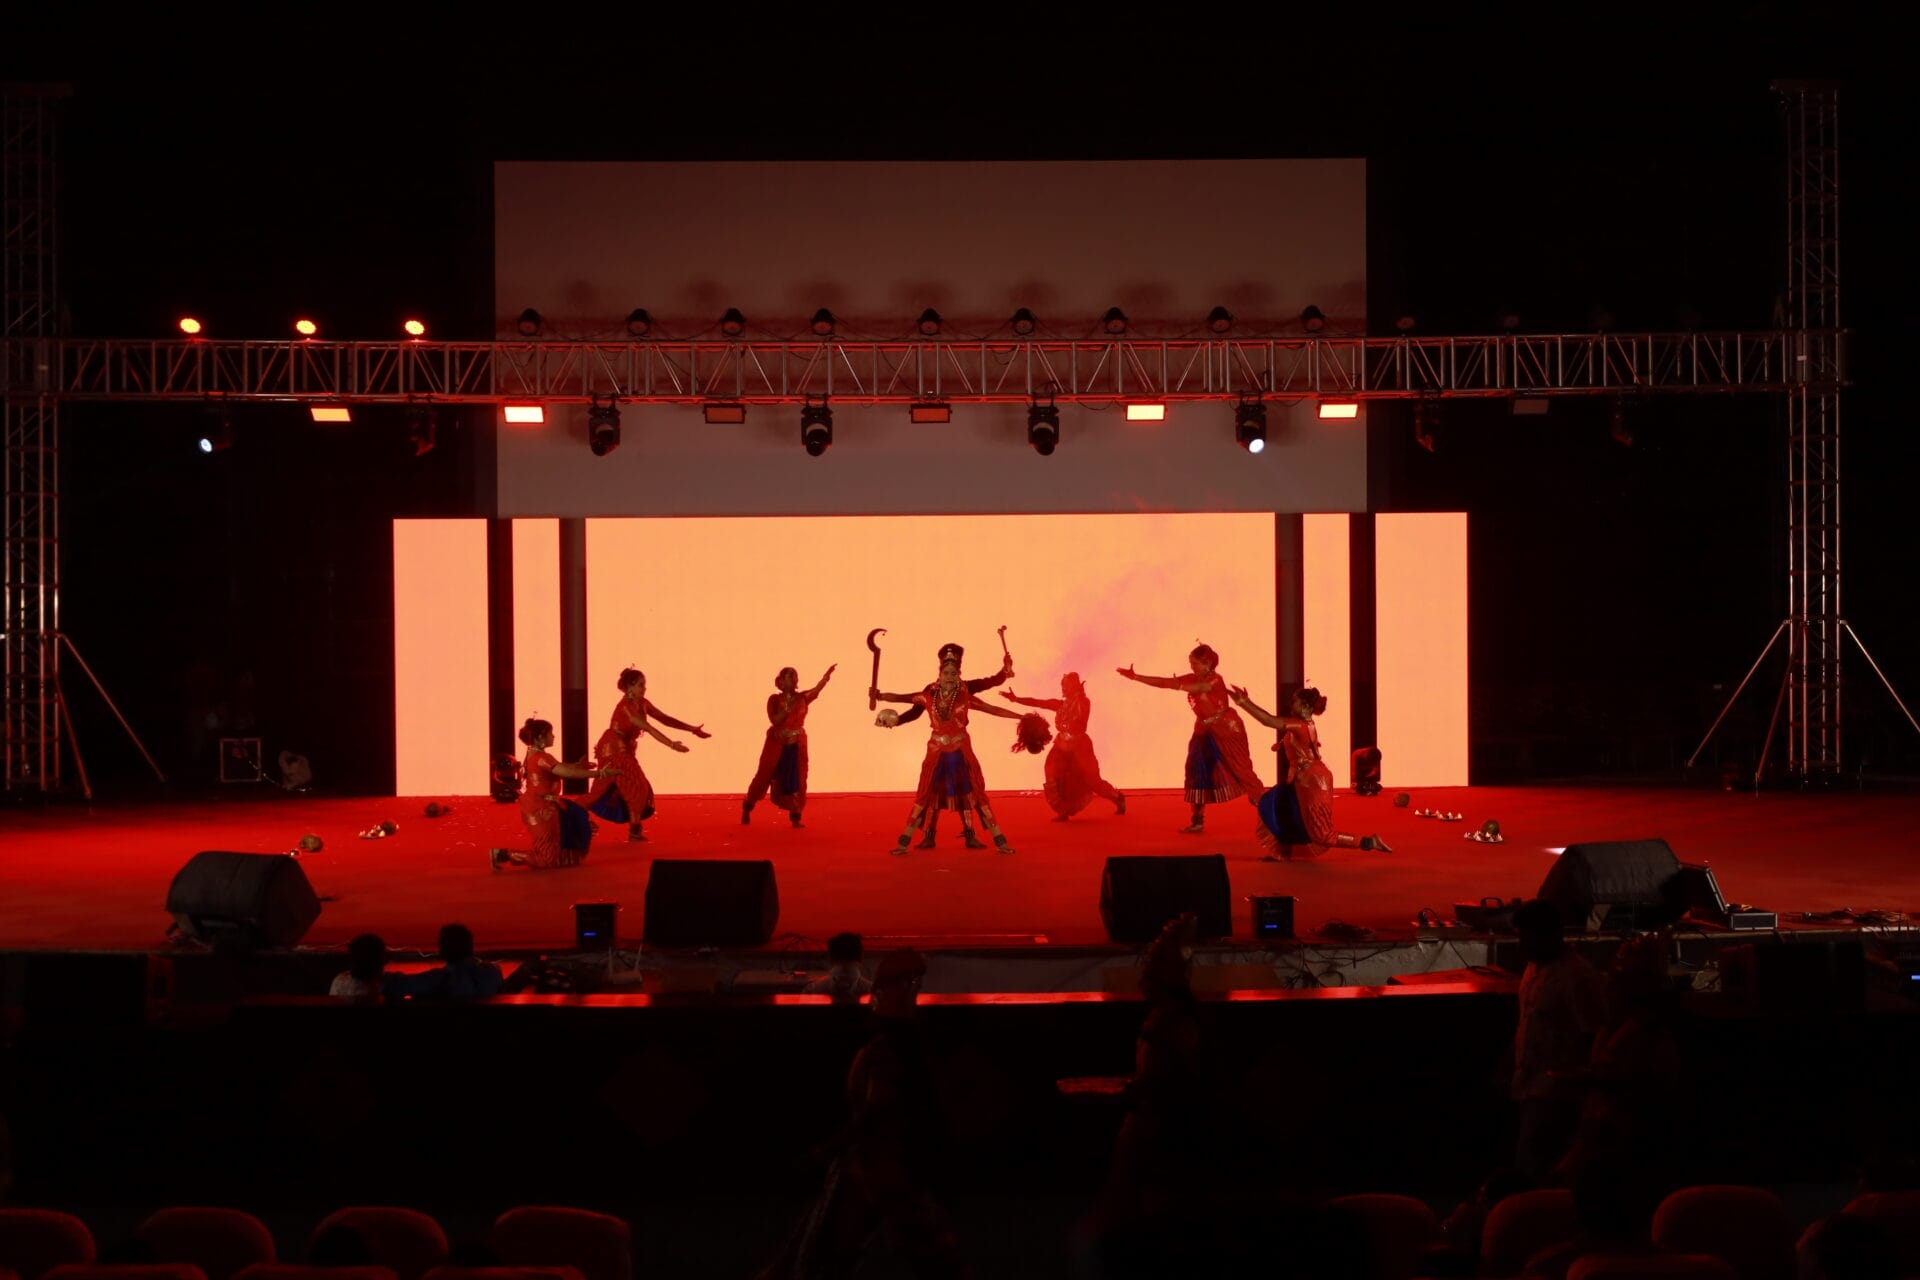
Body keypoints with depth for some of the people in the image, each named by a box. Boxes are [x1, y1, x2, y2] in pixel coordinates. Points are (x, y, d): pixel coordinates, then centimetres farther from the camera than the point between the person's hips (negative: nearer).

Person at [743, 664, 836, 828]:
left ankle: (795, 818, 5)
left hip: (796, 746, 2)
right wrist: (789, 708, -23)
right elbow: (774, 720, -16)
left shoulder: (802, 698, 1)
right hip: (776, 745, -2)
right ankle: (747, 809, 23)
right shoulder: (774, 699, -3)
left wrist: (827, 675, -34)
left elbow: (817, 689, -18)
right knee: (764, 776, 6)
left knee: (796, 780, -1)